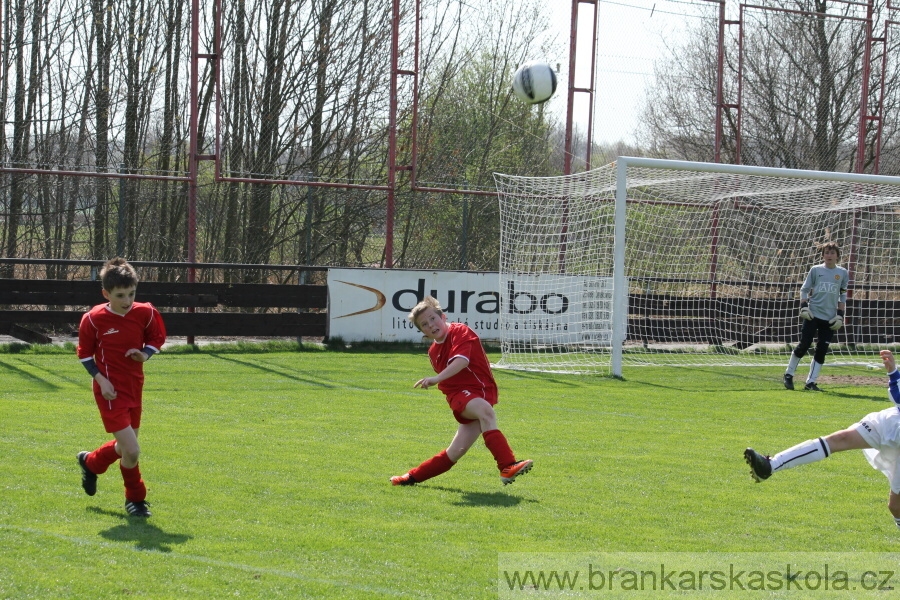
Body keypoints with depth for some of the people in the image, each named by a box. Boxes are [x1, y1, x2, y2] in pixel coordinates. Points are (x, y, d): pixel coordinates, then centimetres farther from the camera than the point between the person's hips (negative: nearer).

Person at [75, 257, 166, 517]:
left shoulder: (145, 313, -6)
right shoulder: (93, 319, -14)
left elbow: (157, 337, 11)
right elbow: (85, 354, -2)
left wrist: (145, 354, -10)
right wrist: (101, 380, -14)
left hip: (134, 387, 5)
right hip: (111, 391, -5)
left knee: (126, 447, 19)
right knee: (132, 451, -13)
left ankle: (90, 462, 49)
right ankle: (135, 499, 12)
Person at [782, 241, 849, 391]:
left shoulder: (842, 273, 6)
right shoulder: (816, 270, 2)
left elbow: (843, 297, 12)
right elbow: (804, 289, 7)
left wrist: (840, 316, 4)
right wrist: (804, 307, -7)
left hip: (830, 318, 2)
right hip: (812, 315, -2)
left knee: (822, 350, 1)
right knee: (804, 345, -5)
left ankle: (811, 382, 7)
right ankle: (788, 375, 10)